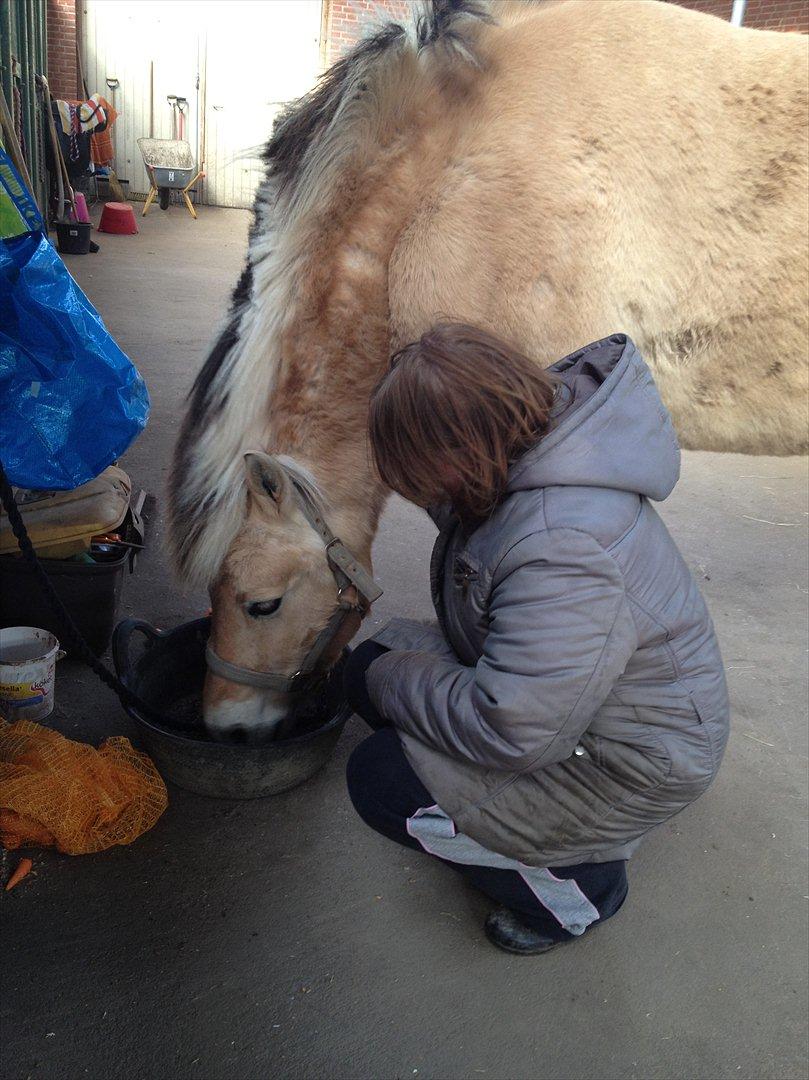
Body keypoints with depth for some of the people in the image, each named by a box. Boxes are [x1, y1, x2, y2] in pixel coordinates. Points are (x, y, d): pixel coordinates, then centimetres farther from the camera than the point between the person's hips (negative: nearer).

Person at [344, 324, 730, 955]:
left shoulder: (564, 549, -39)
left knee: (384, 783, -15)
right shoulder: (530, 443, -9)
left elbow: (508, 732, -33)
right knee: (374, 667, 5)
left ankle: (579, 889, 8)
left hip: (632, 760, -9)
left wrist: (394, 681, -18)